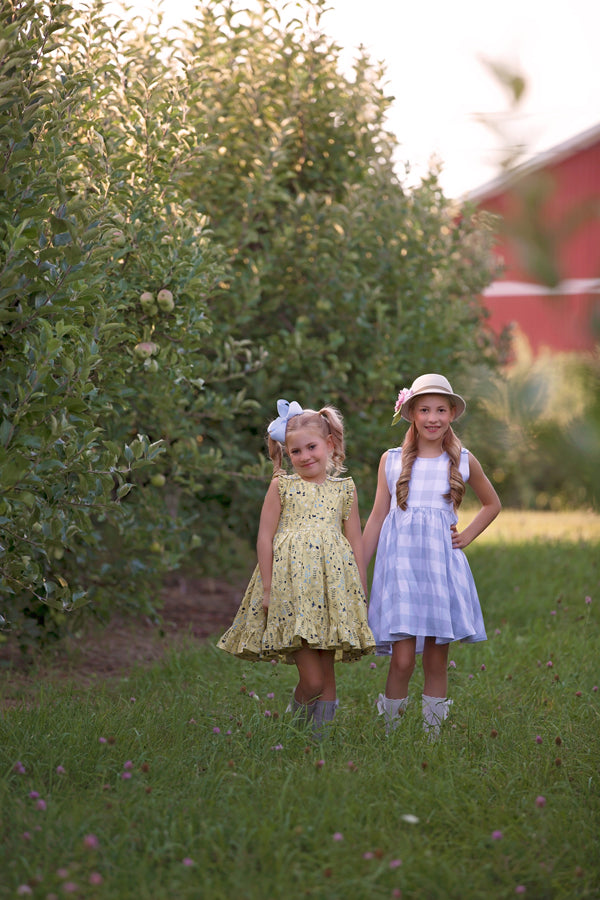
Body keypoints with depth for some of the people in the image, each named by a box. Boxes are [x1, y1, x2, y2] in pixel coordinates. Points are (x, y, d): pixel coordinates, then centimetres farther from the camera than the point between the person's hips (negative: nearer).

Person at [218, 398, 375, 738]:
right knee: (311, 680, -10)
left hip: (334, 585, 3)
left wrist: (361, 592, 8)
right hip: (292, 585, -2)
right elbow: (265, 536, 4)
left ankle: (321, 733, 14)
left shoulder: (345, 489, 11)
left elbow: (356, 543, 12)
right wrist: (267, 586, -2)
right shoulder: (282, 487, 6)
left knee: (327, 673, 4)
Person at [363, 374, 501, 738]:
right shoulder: (392, 460, 7)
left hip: (442, 564, 1)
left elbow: (492, 504, 25)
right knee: (403, 659, -11)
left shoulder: (464, 461, 8)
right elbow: (377, 518, 10)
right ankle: (389, 734, 2)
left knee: (437, 660, 2)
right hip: (400, 562, -1)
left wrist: (466, 536, 10)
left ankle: (433, 736, 11)